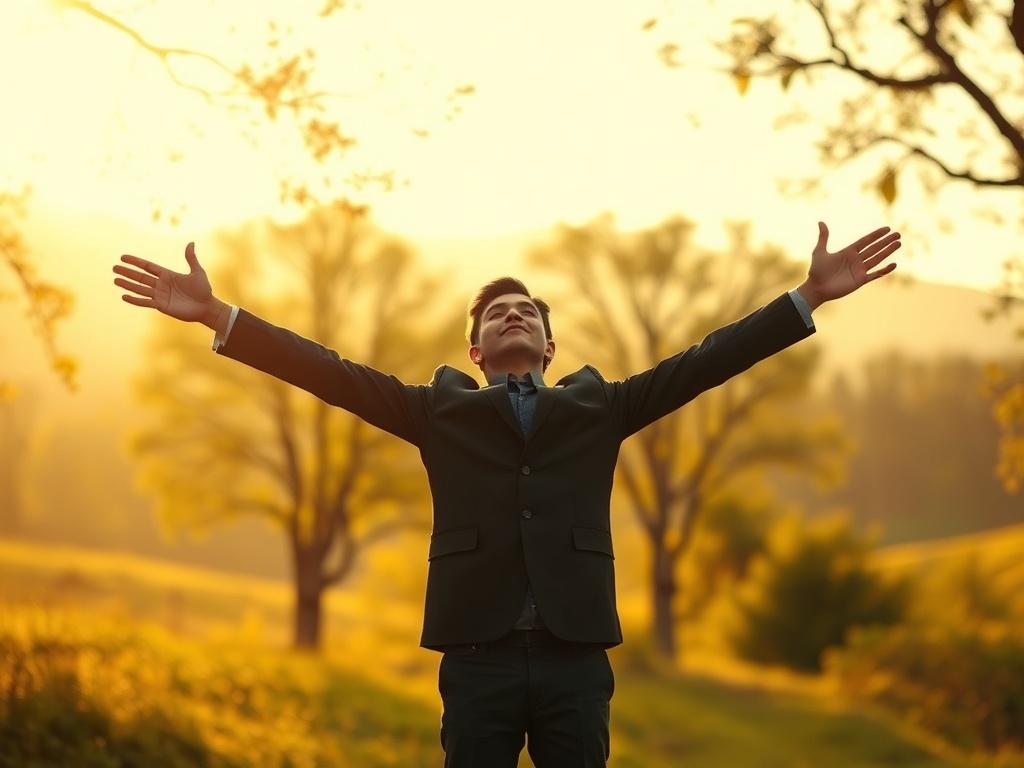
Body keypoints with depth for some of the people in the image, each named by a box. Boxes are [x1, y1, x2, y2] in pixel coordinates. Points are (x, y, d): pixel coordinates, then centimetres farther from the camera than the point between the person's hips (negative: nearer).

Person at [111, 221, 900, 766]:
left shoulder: (599, 407, 16)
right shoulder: (441, 411, 15)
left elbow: (702, 362, 9)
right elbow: (332, 372, 6)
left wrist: (810, 296, 0)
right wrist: (218, 315, -4)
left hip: (573, 657, 1)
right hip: (478, 655, 0)